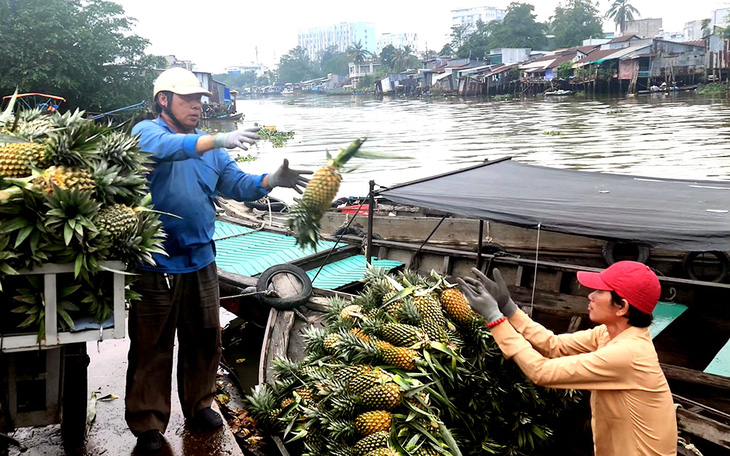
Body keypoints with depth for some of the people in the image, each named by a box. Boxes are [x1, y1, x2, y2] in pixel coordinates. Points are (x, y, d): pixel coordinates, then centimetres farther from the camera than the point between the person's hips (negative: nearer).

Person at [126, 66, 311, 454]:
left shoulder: (210, 147, 14)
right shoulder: (146, 132, -5)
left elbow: (238, 185, 8)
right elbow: (164, 147, -28)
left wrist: (272, 181, -11)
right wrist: (219, 140, -39)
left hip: (201, 260, 6)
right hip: (156, 264, -5)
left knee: (204, 341, 15)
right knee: (151, 348, 3)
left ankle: (198, 405, 34)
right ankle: (148, 423, 17)